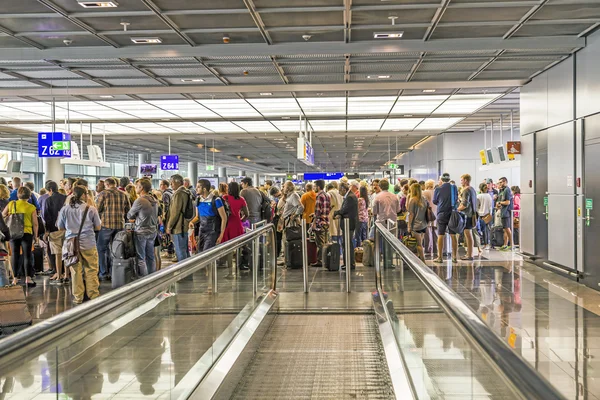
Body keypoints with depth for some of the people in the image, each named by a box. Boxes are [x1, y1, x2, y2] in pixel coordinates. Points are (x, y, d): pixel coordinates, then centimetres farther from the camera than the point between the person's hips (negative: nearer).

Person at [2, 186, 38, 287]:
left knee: (15, 255, 9)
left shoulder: (11, 204, 0)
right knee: (27, 255, 4)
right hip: (27, 233, -2)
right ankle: (28, 277, -2)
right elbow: (35, 223, -3)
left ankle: (15, 278, 11)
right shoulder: (31, 207, -5)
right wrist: (35, 236, 6)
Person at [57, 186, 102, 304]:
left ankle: (78, 297, 13)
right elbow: (98, 227, 2)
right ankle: (93, 295, 11)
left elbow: (60, 227, 11)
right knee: (91, 270, 6)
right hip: (88, 244, -2)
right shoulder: (91, 209, -5)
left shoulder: (64, 209, 2)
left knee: (76, 271, 7)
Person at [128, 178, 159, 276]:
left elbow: (129, 216, -6)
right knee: (150, 257, 14)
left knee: (141, 259, 0)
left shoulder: (139, 201, -17)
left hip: (141, 232, -7)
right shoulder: (154, 201, 7)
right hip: (153, 231, 7)